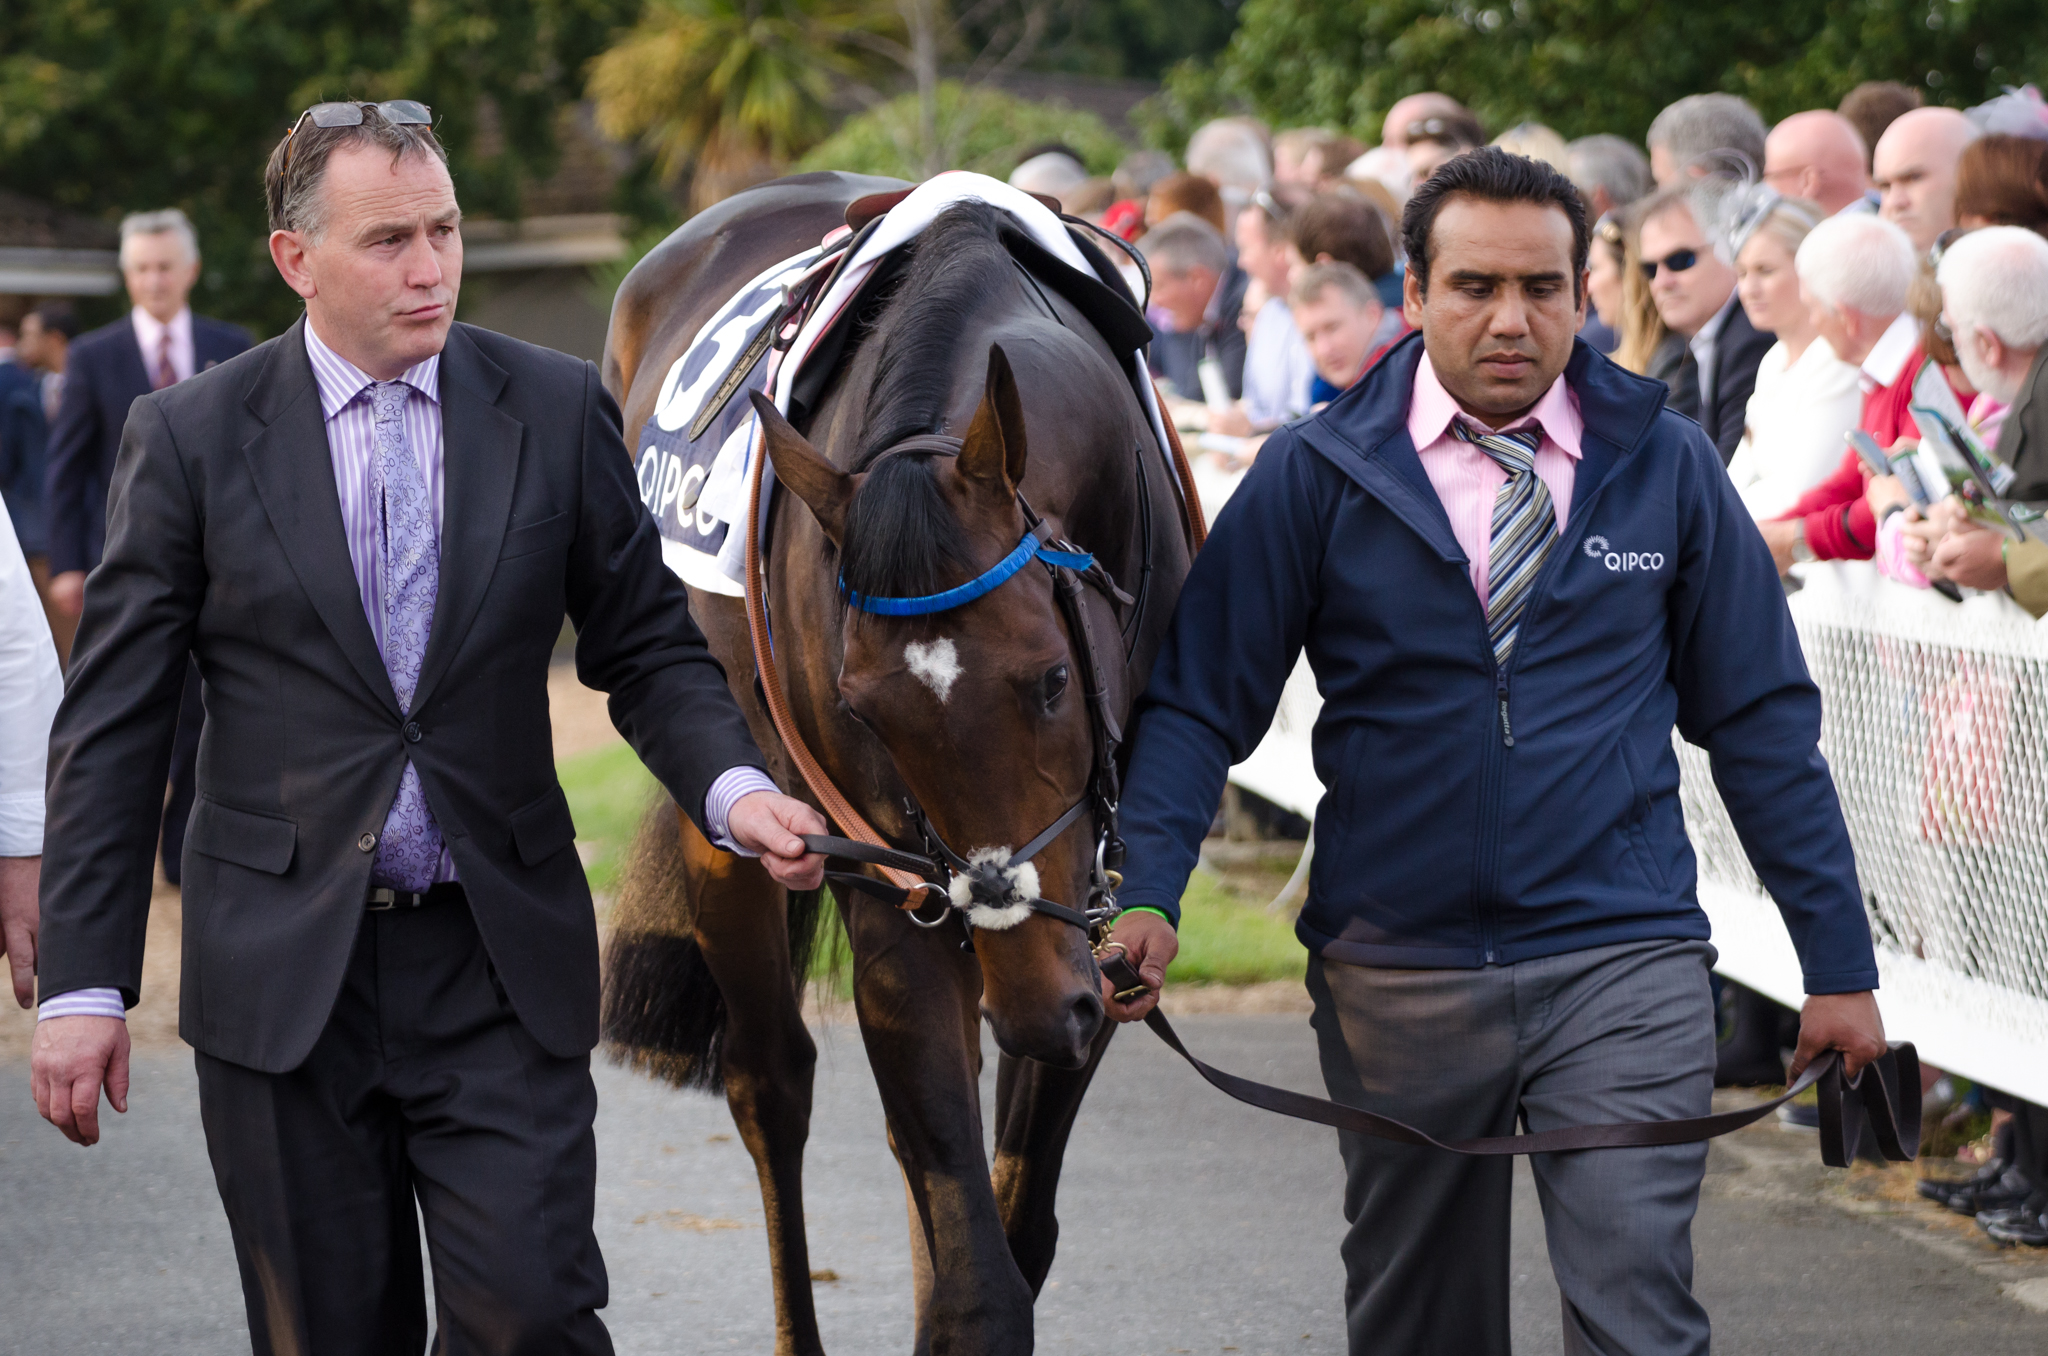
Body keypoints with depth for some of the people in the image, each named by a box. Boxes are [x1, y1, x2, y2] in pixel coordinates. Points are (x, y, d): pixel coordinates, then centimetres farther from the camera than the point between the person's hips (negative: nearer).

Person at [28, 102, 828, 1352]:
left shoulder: (559, 411, 3)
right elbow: (113, 725, 0)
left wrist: (734, 790, -14)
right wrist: (84, 984, -5)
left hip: (503, 967, 1)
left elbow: (650, 649, 7)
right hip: (286, 971, 0)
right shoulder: (192, 436, -1)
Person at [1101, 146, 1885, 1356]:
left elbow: (1761, 716, 6)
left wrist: (1838, 962, 4)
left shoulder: (1667, 467, 2)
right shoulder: (1316, 475, 0)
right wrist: (1147, 894, -19)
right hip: (1396, 973, 1)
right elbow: (1202, 700, -2)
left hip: (1622, 965, -1)